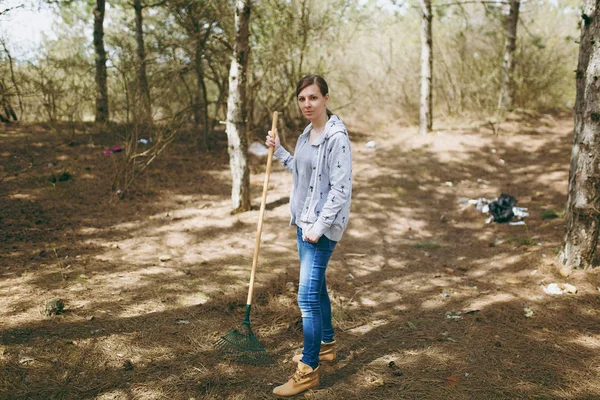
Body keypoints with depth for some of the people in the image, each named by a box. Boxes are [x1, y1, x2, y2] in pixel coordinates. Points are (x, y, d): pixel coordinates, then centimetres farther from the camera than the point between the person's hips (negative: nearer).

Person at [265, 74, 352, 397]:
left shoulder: (337, 137, -17)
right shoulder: (307, 133, 10)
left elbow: (340, 190, -19)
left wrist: (319, 226, -19)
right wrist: (278, 151, 14)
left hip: (323, 226, -9)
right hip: (305, 222, 9)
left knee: (308, 296, -9)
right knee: (316, 287, 20)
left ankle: (309, 370, 2)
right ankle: (326, 346, 37)